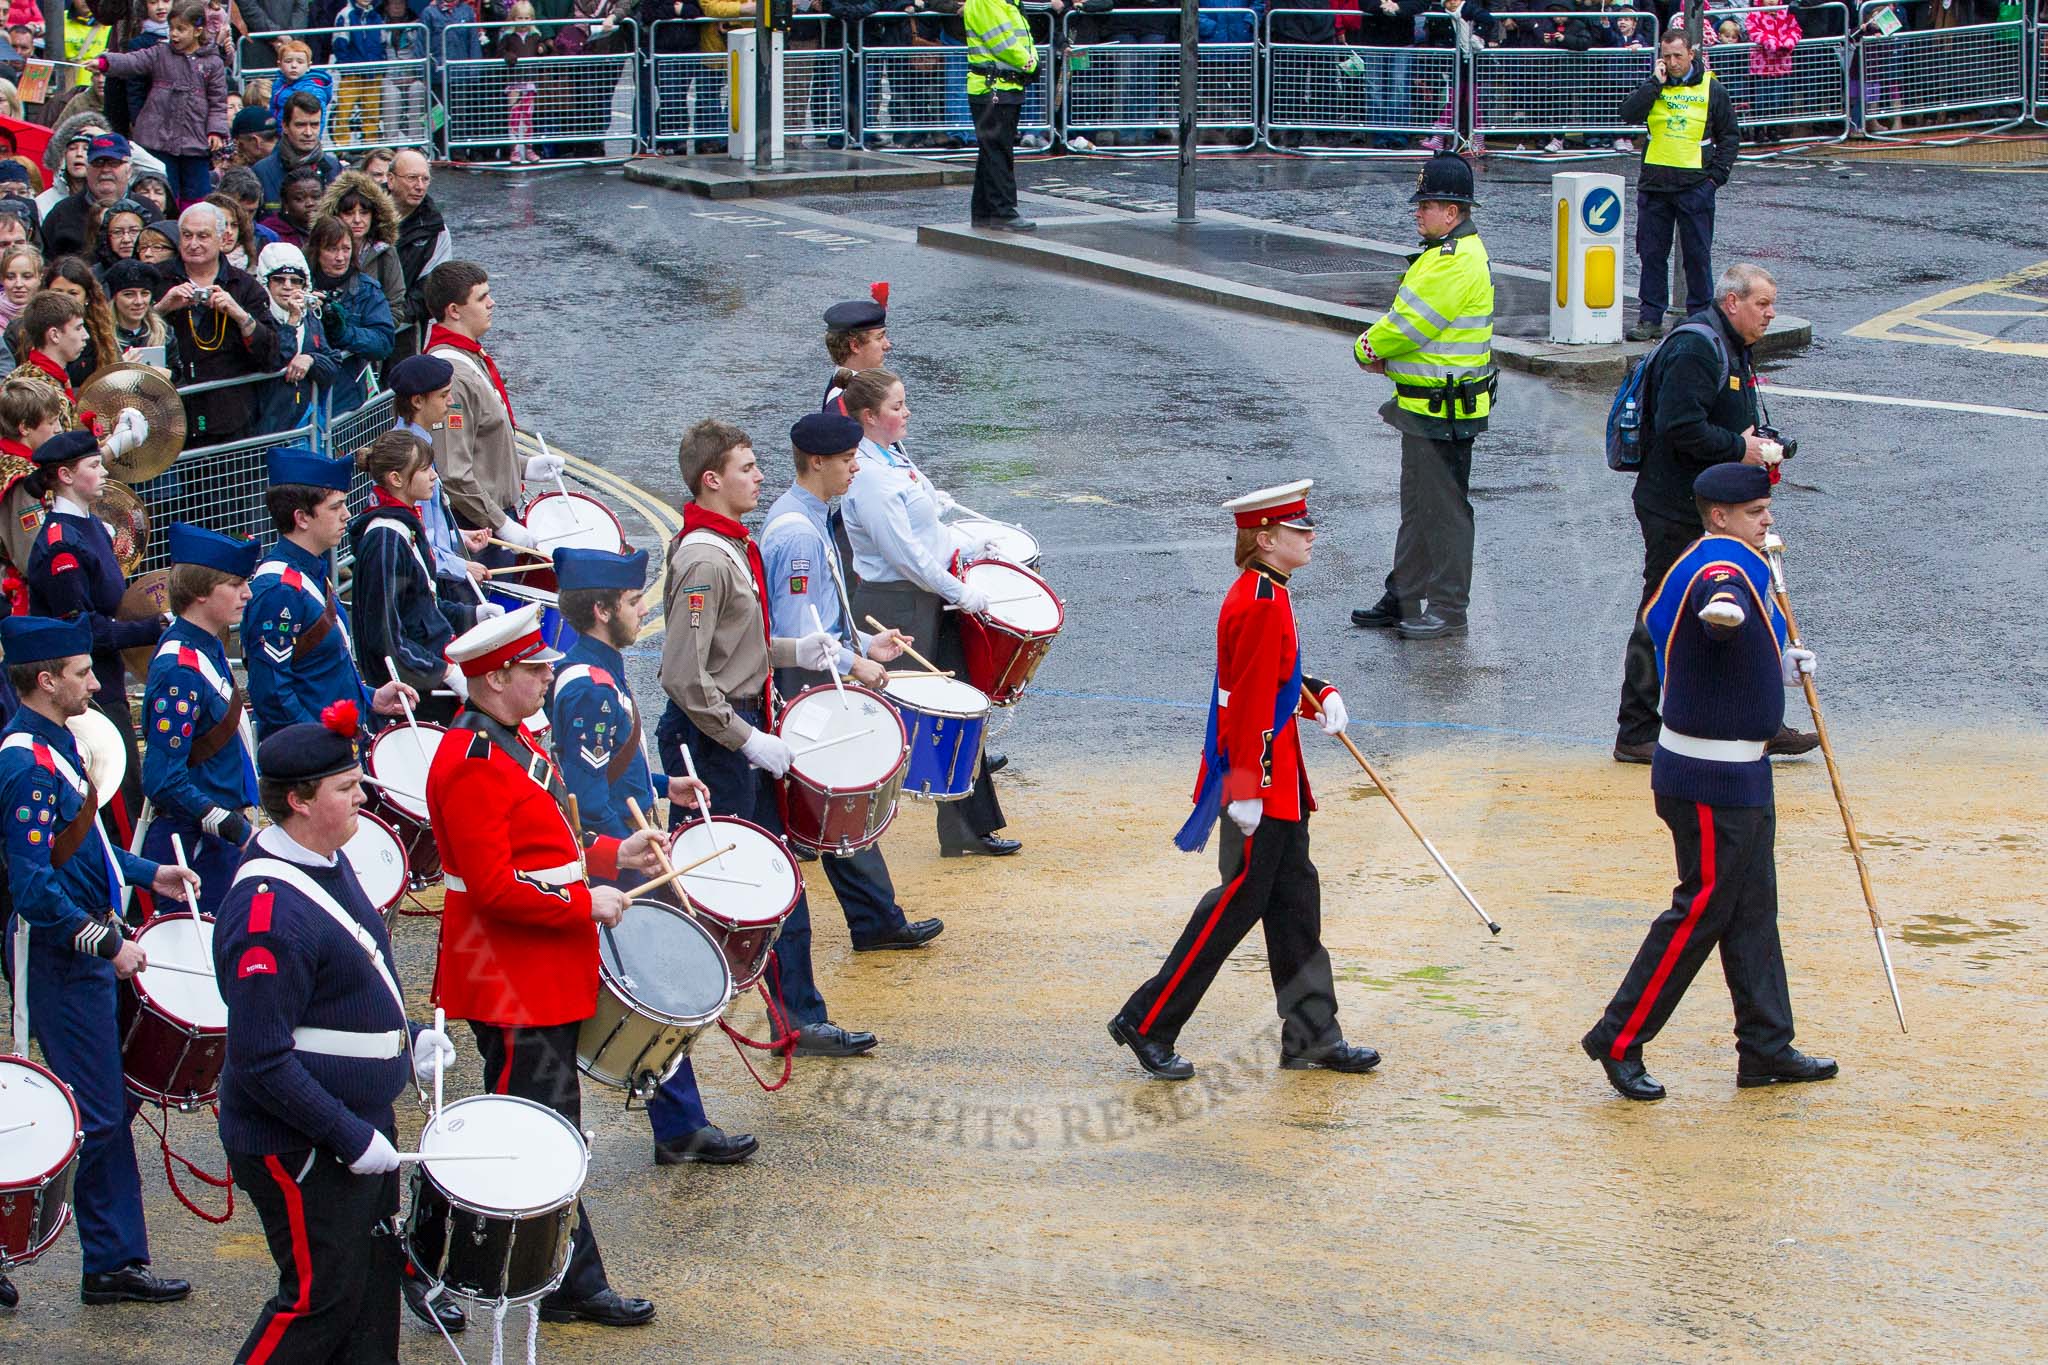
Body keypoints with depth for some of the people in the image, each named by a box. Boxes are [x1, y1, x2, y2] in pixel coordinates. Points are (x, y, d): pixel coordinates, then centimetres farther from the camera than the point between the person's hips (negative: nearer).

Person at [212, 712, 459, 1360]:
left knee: (374, 1277, 17)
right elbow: (261, 1062, -27)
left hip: (361, 1122, 10)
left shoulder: (328, 863, 5)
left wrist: (409, 1037, 9)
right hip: (303, 1148, -10)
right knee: (321, 1298, 0)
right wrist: (350, 1137, -23)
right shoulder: (268, 912, -27)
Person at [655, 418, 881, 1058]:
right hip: (709, 740, -10)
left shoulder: (734, 547, 10)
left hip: (741, 730, 10)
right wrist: (747, 739, -21)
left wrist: (791, 652, 11)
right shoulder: (703, 561, -21)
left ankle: (801, 1020, 19)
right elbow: (685, 677, -25)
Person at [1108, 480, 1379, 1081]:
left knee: (1295, 901, 13)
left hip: (1277, 780, 10)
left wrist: (1320, 697, 4)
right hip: (1261, 781, -10)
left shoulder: (1264, 594, 11)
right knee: (1240, 902, -4)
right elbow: (1251, 700, -23)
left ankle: (1312, 1036, 20)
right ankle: (1147, 1025, 3)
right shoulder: (1260, 605, -21)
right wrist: (1248, 789, -24)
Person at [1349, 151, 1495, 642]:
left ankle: (1448, 610, 5)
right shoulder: (1449, 252, 14)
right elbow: (1409, 320, 18)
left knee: (1443, 508, -2)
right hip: (1424, 403, 11)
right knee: (1417, 505, 18)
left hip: (1443, 411, -11)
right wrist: (1382, 352, 0)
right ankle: (1404, 598, 27)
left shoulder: (1456, 264, -22)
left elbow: (1407, 324, -22)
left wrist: (1368, 348, -4)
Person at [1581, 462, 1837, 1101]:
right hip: (1710, 780, -11)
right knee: (1702, 909, -5)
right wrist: (1723, 607, -69)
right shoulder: (1721, 565, -20)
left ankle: (1766, 1048, 23)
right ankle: (1618, 1041, 3)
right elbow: (1719, 600, -48)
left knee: (1753, 909, 15)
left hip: (1740, 770, 11)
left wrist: (1780, 666, 19)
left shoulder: (1734, 565, 13)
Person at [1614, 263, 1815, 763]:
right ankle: (1635, 733, 4)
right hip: (1677, 511, -10)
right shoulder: (1695, 348, -19)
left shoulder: (1734, 348, 16)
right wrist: (1739, 448, -18)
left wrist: (1759, 445, 10)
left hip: (1715, 508, 10)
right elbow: (1680, 427, -27)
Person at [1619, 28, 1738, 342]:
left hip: (1695, 185, -2)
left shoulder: (1712, 89, 3)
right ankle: (1650, 316, 10)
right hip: (1654, 184, 2)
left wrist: (1717, 174, -1)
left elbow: (1730, 136, 8)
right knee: (1652, 254, 5)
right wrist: (1655, 81, -12)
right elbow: (1629, 114, -9)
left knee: (1697, 255, 2)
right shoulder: (1654, 86, 8)